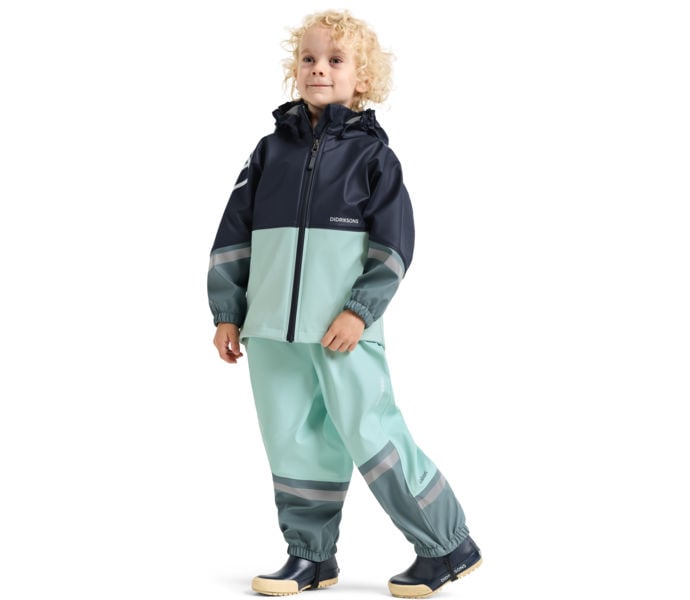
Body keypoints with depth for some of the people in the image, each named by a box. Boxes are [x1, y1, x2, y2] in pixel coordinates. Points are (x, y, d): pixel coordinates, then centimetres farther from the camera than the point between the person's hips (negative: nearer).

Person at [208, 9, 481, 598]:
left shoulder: (370, 151, 1)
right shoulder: (271, 150, 11)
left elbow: (393, 244, -4)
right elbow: (234, 234, 12)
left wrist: (360, 310, -14)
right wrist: (228, 313, 7)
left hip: (342, 329, -4)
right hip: (273, 329, 4)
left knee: (370, 434, -4)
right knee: (293, 440, 8)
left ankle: (450, 546, 9)